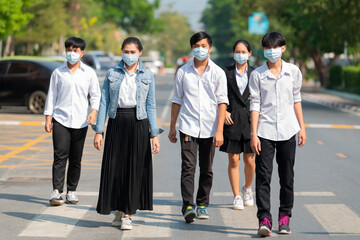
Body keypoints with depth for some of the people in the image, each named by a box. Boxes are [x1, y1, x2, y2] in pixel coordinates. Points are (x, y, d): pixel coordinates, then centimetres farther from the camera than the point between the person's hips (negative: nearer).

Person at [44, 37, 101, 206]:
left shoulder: (89, 73, 7)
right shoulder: (58, 72, 6)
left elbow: (95, 95, 10)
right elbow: (52, 95, 9)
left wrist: (94, 111, -8)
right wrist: (48, 117, 3)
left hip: (80, 122, 1)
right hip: (60, 120, -1)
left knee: (76, 159, 5)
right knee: (60, 156, -10)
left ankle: (72, 191, 16)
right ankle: (56, 192, -12)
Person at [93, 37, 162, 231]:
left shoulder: (147, 76, 5)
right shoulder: (112, 74, 5)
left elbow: (151, 106, 5)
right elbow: (104, 103, 5)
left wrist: (154, 135, 0)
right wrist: (98, 131, -1)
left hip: (138, 124, -1)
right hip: (116, 123, 1)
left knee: (135, 169, -1)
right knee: (114, 168, 1)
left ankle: (128, 215, 9)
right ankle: (119, 211, 17)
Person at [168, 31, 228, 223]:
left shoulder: (217, 73, 2)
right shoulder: (183, 72, 6)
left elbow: (222, 102, -1)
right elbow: (177, 100, 12)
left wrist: (219, 130, -8)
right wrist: (172, 127, 12)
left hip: (209, 128, 1)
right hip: (188, 127, 0)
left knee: (206, 170, 8)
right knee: (188, 167, -11)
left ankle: (202, 204, 20)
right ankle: (188, 206, -16)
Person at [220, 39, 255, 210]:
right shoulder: (226, 72, 5)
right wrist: (223, 112, -9)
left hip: (249, 119, 1)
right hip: (231, 119, -1)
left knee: (249, 160, 3)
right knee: (233, 160, 0)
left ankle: (247, 188, 29)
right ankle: (237, 196, 10)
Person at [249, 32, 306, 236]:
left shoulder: (293, 71, 4)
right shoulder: (257, 75, -1)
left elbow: (296, 99, 12)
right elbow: (255, 104, -1)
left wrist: (302, 127, 10)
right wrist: (253, 134, -7)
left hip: (287, 130, 2)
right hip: (265, 131, -2)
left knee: (287, 176, 8)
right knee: (263, 176, -8)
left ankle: (285, 216, 19)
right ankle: (265, 219, -9)